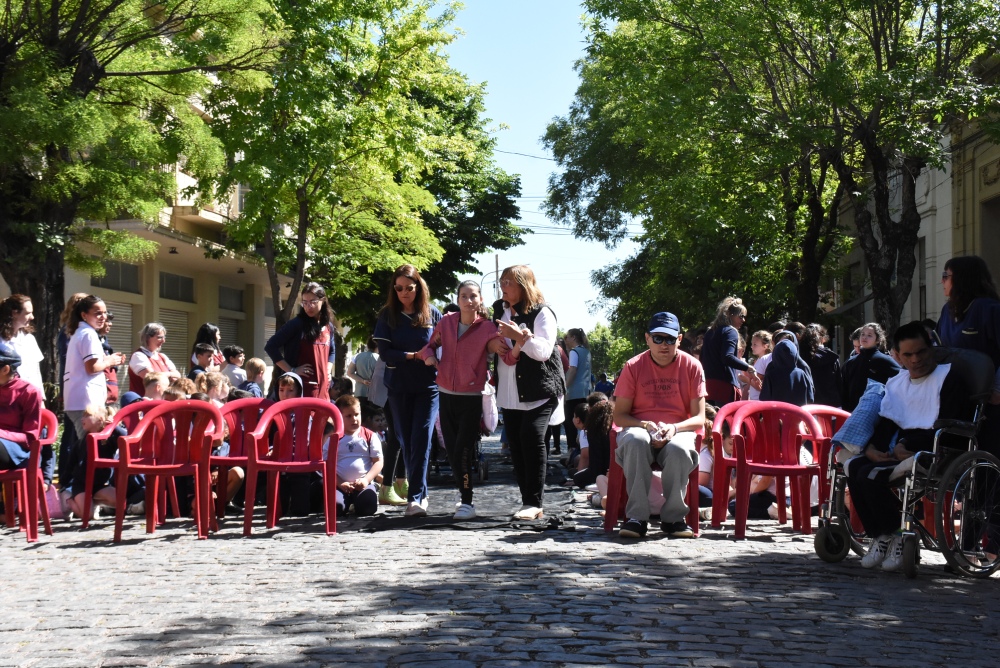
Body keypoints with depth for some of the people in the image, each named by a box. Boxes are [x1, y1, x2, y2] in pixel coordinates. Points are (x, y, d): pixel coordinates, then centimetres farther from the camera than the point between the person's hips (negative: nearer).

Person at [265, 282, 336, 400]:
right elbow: (271, 346, -9)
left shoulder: (328, 327, 13)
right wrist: (291, 370, -12)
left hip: (322, 388, 6)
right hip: (300, 387, -6)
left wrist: (327, 370, 12)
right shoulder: (296, 324, -5)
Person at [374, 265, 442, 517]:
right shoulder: (387, 316, 3)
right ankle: (420, 494, 16)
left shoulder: (433, 315, 2)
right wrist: (414, 356, -15)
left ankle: (415, 496, -13)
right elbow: (385, 352, -4)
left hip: (428, 387, -2)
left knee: (421, 440, -11)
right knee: (407, 441, 6)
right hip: (399, 388, 2)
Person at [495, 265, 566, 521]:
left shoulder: (541, 313, -4)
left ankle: (533, 502, -19)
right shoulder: (503, 313, 15)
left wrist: (519, 336, -25)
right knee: (515, 443, 3)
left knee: (532, 437, -19)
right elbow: (501, 351, 15)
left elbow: (544, 350, -13)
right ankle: (527, 500, 9)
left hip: (539, 390, -7)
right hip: (510, 392, 7)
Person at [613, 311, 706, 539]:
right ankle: (636, 517, -31)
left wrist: (674, 428, -21)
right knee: (635, 440, -38)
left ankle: (673, 517, -19)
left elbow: (699, 418, 0)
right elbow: (619, 416, 1)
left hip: (678, 431, 0)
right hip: (640, 427, 0)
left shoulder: (691, 366, 1)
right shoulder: (634, 367, 1)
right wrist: (647, 426, -19)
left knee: (679, 448, -37)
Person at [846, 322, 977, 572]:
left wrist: (906, 446, -17)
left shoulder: (950, 378, -3)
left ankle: (899, 538, -10)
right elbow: (886, 422, 16)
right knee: (855, 467, -20)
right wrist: (872, 447, -7)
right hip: (903, 451, 7)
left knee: (872, 476, -26)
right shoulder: (896, 382, 20)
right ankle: (880, 536, -9)